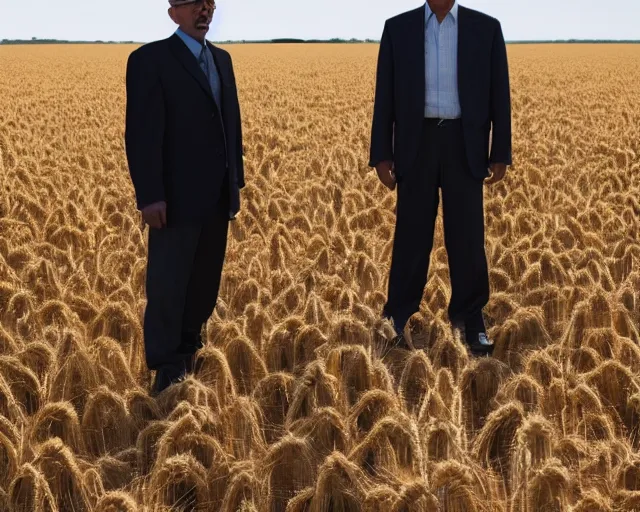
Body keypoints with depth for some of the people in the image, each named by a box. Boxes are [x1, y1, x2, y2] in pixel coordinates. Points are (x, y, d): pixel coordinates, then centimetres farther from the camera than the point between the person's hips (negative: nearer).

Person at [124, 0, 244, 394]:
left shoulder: (222, 59, 15)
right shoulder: (150, 59, -9)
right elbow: (142, 133, -14)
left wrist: (237, 181, 13)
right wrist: (150, 196, -19)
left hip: (218, 196, 7)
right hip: (178, 197, -7)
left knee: (206, 280, 13)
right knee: (168, 284, -1)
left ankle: (189, 349, 26)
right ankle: (168, 370, 7)